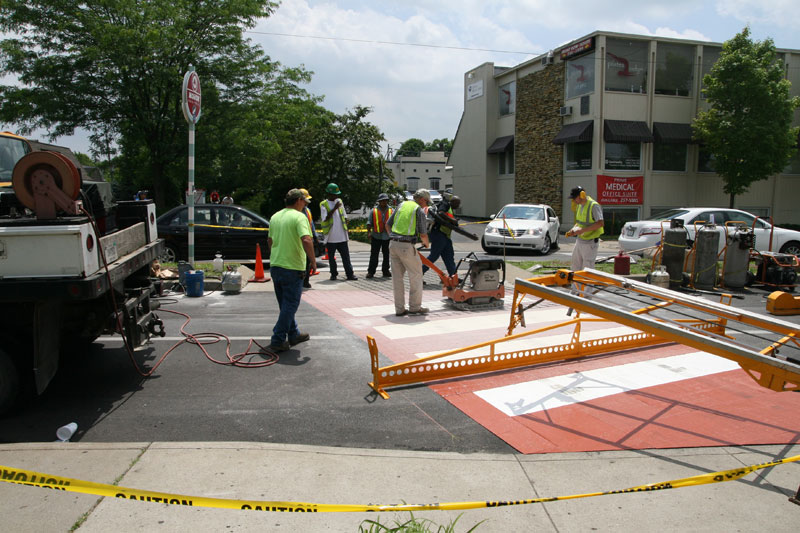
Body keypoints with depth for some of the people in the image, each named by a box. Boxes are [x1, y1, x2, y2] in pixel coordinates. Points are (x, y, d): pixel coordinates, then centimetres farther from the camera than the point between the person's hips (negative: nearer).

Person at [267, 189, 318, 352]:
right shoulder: (299, 217, -12)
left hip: (275, 265, 8)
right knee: (290, 305, 0)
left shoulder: (275, 216, 11)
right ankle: (278, 340, 0)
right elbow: (306, 240, -25)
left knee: (285, 304, 18)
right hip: (292, 267, -8)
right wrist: (313, 261, -15)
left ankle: (293, 334, 30)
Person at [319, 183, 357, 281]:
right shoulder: (323, 204, -3)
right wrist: (334, 208, -18)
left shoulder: (339, 201, 10)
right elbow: (325, 218, -15)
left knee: (346, 255, 1)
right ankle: (334, 274, 18)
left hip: (342, 235, 3)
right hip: (331, 236, -3)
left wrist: (346, 227, 11)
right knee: (331, 256, 6)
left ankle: (349, 274, 4)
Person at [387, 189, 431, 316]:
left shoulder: (402, 205, 15)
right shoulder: (419, 211, -3)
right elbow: (423, 235, -6)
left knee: (397, 277, 11)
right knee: (416, 275, 7)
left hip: (393, 244, 7)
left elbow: (388, 225, 18)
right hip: (406, 246, -7)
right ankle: (415, 307, 12)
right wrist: (427, 243, 15)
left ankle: (399, 309, 15)